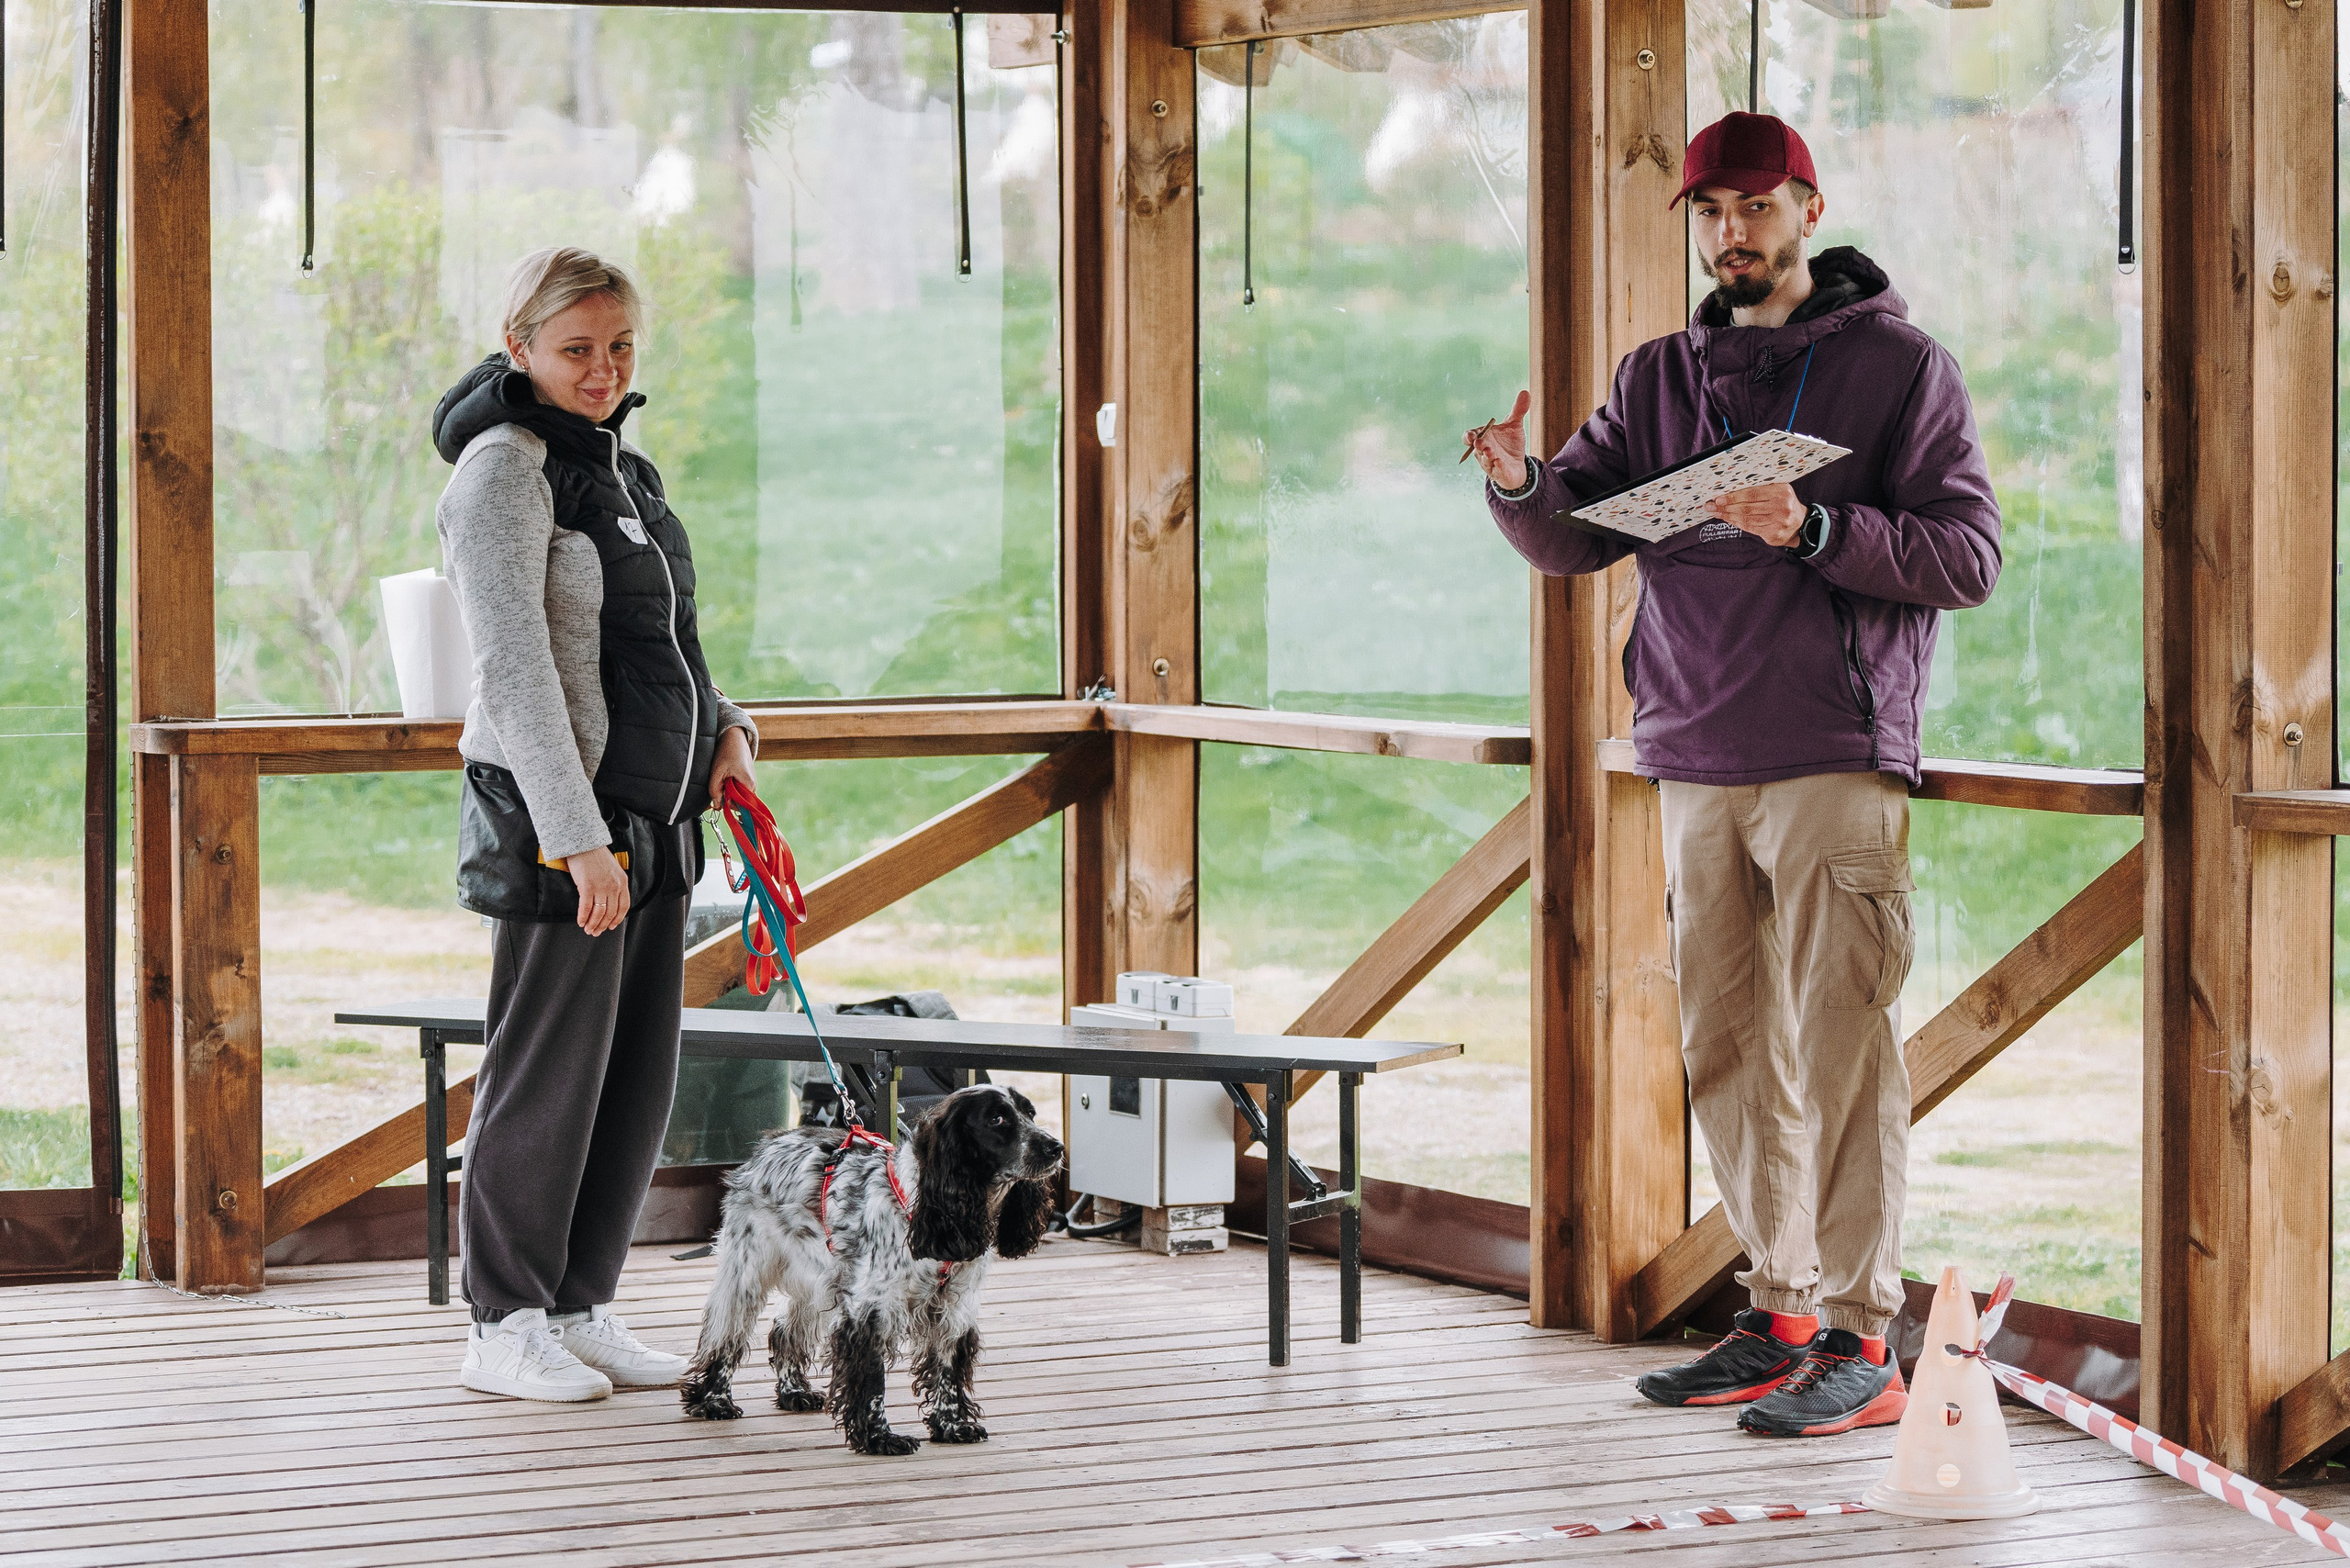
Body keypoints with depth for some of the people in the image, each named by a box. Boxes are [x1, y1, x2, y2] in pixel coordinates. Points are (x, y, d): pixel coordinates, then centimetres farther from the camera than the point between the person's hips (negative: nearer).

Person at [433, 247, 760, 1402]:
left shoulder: (617, 465, 15)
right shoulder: (503, 469, -12)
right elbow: (514, 669, -18)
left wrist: (723, 728, 8)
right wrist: (579, 840, -23)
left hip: (651, 820, 9)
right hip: (554, 819, -8)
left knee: (639, 1074, 10)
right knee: (547, 1068, -3)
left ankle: (581, 1311, 19)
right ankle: (504, 1326, 7)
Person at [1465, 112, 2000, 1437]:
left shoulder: (1900, 364, 1)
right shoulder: (1662, 377, 16)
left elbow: (1968, 557, -6)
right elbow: (1576, 538, 9)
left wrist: (1812, 530, -20)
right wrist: (1520, 484, -13)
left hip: (1839, 764, -6)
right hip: (1698, 766, 6)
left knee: (1841, 1054, -9)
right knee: (1729, 1054, 8)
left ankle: (1859, 1342, -6)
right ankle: (1781, 1318, 18)